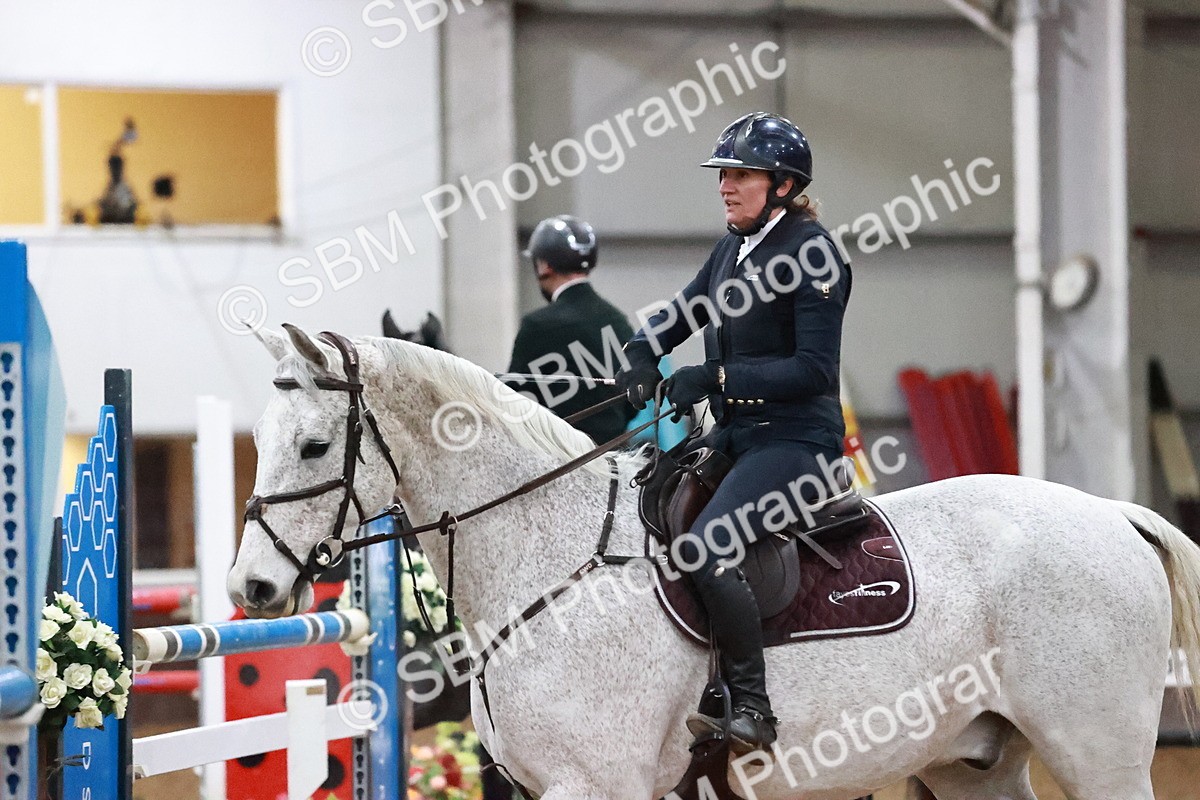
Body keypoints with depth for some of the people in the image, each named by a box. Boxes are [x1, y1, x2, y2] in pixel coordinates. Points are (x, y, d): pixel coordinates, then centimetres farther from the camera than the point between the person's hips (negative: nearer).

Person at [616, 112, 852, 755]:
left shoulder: (811, 252, -12)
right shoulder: (732, 248, 13)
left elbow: (814, 368, -18)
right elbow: (683, 312, 26)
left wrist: (718, 378, -24)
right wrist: (642, 355, 4)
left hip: (795, 440, -10)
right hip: (732, 434, 10)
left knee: (704, 547, -29)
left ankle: (751, 710, -24)